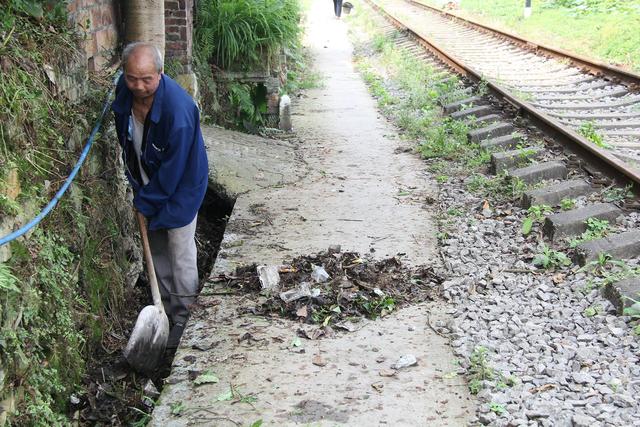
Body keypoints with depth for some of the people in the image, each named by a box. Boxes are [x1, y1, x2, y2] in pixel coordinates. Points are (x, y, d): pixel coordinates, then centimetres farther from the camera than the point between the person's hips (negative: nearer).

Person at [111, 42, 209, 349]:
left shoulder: (178, 109, -34)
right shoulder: (124, 91, -13)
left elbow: (174, 168, -26)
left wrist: (146, 202, -16)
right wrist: (139, 191, 9)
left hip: (178, 188, -7)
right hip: (146, 183, 7)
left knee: (180, 256, 2)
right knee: (156, 251, 17)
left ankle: (183, 319, 17)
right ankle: (166, 308, 33)